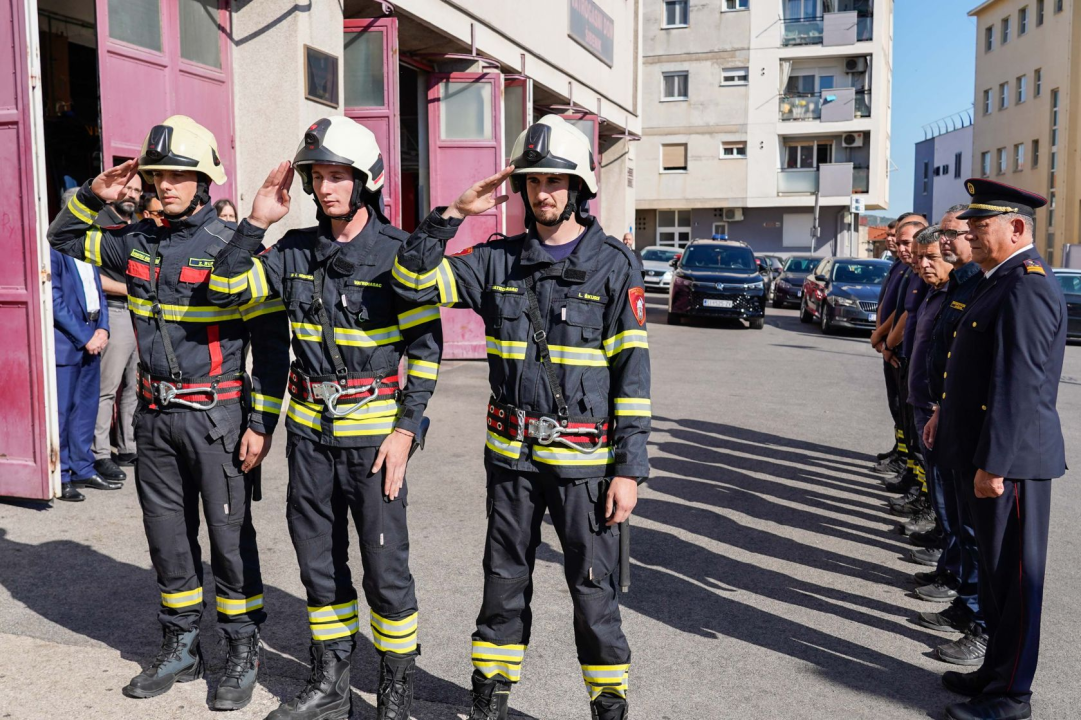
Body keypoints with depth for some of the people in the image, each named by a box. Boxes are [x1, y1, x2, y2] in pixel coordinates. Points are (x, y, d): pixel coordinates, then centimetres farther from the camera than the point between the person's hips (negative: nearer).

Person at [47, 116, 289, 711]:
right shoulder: (137, 242, 7)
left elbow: (270, 339, -11)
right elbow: (64, 237, 25)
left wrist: (260, 423, -14)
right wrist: (94, 194, 5)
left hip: (216, 414, -6)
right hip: (155, 415, 6)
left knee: (230, 535, 2)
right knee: (167, 534, 14)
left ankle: (243, 653, 17)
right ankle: (181, 650, 30)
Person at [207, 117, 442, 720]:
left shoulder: (397, 252, -8)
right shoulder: (296, 251, 7)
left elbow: (426, 346, -8)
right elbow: (227, 290, 4)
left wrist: (405, 428, -13)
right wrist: (255, 224, -6)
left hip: (373, 430, -5)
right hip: (310, 427, 5)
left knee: (385, 562, 1)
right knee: (318, 558, 14)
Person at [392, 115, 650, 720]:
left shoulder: (614, 265, -5)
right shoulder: (498, 261, 5)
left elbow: (633, 374, -7)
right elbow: (414, 281, 0)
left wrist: (630, 468, -10)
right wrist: (454, 214, -8)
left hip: (585, 458, -3)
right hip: (512, 454, 3)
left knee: (593, 585, 4)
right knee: (505, 580, 15)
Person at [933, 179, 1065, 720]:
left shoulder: (1026, 288, -19)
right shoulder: (1002, 281, 13)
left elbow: (1017, 385, -24)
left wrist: (992, 463, -23)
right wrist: (945, 416, 22)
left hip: (1010, 458, -10)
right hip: (986, 453, 10)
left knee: (1014, 575, 2)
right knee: (995, 569, 19)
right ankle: (996, 671, 33)